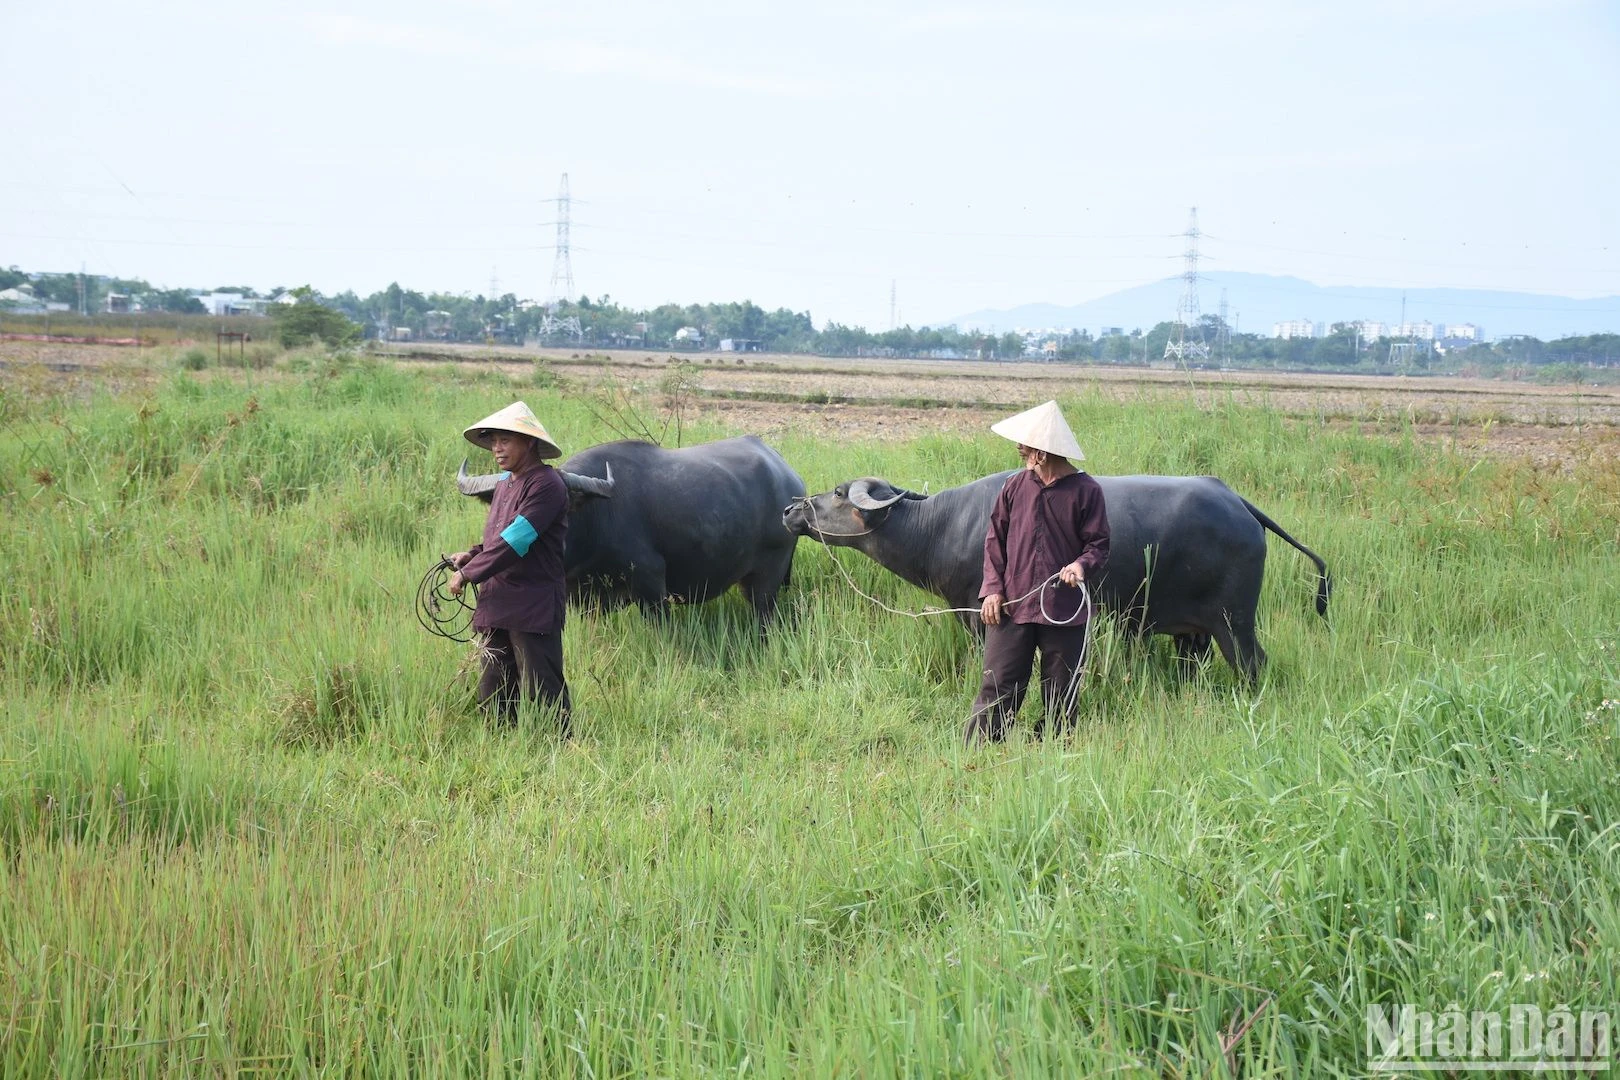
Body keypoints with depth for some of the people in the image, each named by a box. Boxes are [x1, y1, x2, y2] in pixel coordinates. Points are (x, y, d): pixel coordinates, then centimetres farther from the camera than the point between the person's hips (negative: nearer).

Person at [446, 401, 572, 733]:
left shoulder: (546, 485, -13)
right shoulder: (505, 484, 16)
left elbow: (516, 541, -19)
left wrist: (468, 574, -15)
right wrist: (472, 555, 5)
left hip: (534, 606, -9)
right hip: (496, 604, 9)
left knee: (543, 691, -4)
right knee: (493, 694, 11)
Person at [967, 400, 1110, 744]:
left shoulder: (1086, 491, -3)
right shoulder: (1015, 487, 6)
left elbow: (1099, 544, 1)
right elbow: (995, 540, 9)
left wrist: (1082, 565, -21)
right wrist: (993, 589, -1)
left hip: (1064, 611, -1)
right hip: (1011, 606, 1)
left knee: (1061, 697, 7)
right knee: (998, 688, -1)